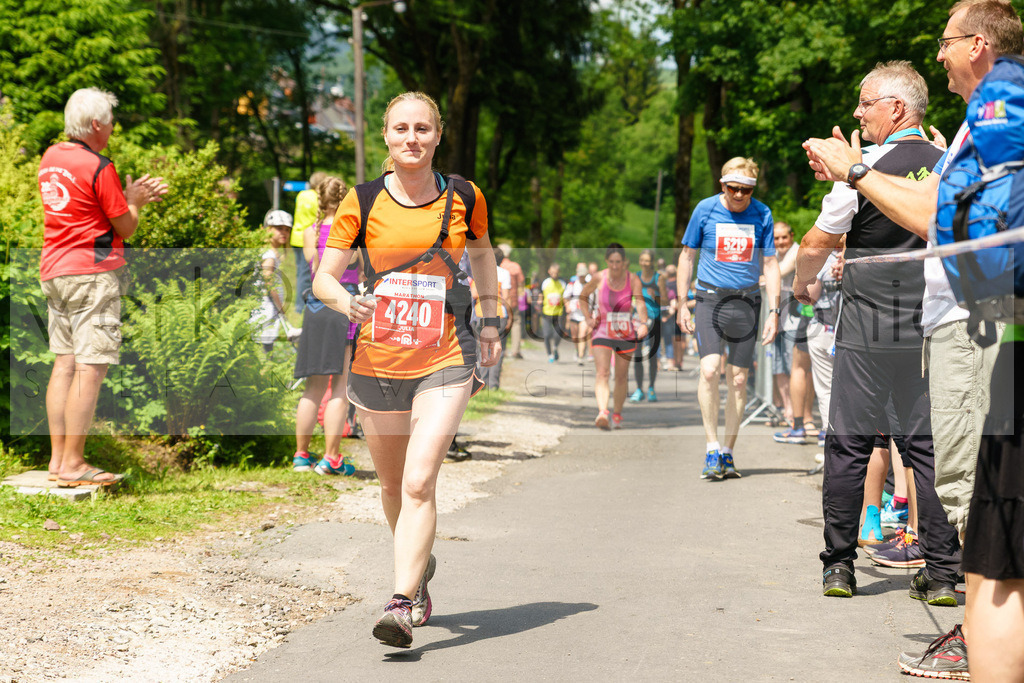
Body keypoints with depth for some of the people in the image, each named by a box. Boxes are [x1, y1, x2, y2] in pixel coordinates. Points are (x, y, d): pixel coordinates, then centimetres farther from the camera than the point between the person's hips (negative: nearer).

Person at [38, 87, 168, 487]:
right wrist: (134, 202, 13)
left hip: (54, 271, 9)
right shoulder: (99, 168, -13)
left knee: (64, 363, 10)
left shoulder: (50, 158, 12)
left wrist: (133, 196, 21)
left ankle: (58, 458, 10)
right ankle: (73, 464, -7)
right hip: (93, 274, -9)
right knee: (91, 368, -7)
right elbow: (126, 228, -6)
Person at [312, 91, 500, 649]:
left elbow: (482, 253, 22)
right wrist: (344, 300, -25)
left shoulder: (465, 198, 2)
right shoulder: (363, 202, -1)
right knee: (393, 484, 16)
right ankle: (419, 566, 42)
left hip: (445, 360, -2)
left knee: (419, 482, -17)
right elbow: (322, 276, -3)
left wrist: (489, 320, 17)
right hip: (377, 362, 2)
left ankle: (402, 604, -17)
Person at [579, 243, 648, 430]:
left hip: (626, 334, 1)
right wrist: (588, 318, -3)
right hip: (602, 331, -1)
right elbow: (583, 297, 10)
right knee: (602, 373, -17)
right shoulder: (599, 278, -7)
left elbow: (640, 303, -22)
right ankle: (602, 413, -31)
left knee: (621, 376, 10)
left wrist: (643, 323, -40)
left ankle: (617, 415, 28)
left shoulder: (633, 279, -9)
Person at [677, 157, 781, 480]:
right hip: (710, 296, -1)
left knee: (738, 379, 3)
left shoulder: (762, 214, 1)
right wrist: (681, 304, 3)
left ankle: (727, 452, 13)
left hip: (746, 300, 2)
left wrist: (773, 310, 0)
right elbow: (687, 256, 7)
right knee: (709, 369, -18)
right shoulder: (705, 210, -2)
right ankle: (712, 448, -10)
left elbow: (770, 264, 6)